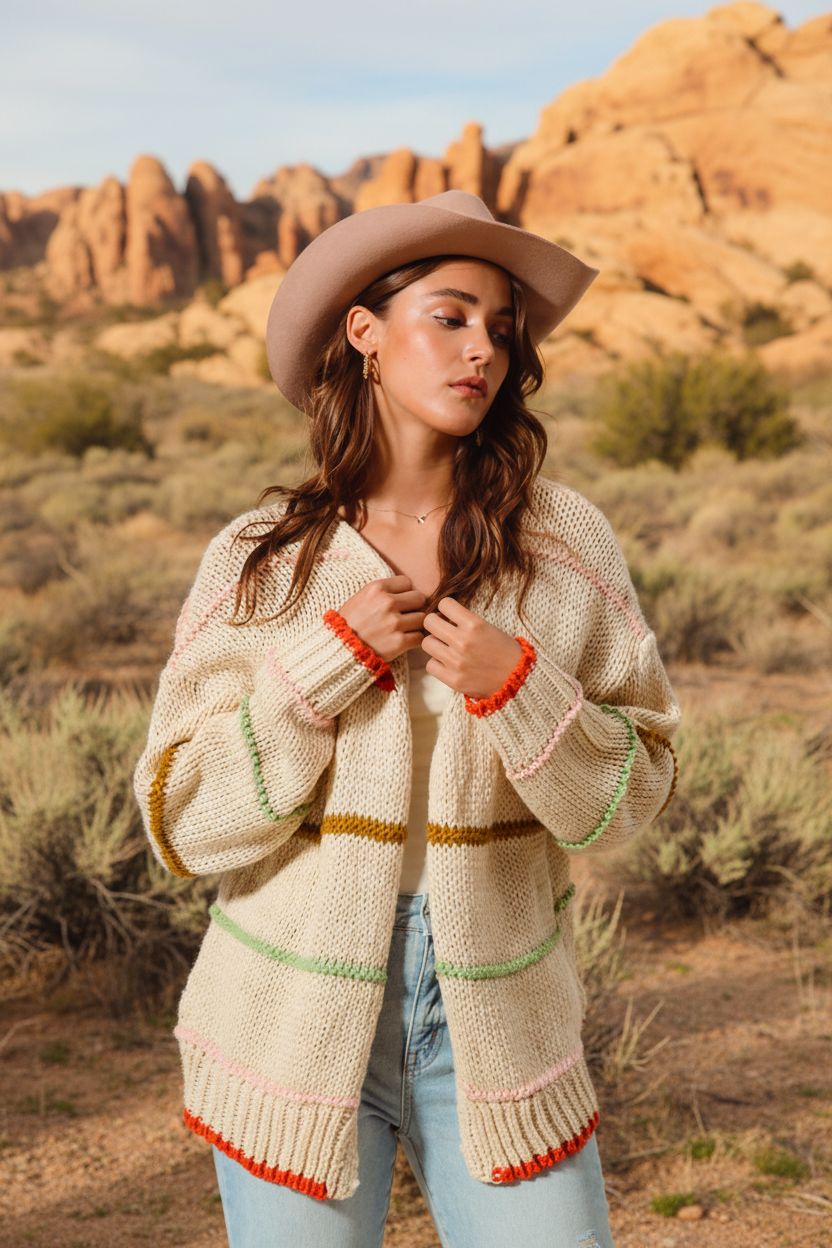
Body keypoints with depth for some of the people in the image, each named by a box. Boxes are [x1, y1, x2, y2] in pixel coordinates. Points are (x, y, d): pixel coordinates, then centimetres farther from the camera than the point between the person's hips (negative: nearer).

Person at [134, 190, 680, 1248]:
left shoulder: (564, 545, -3)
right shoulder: (260, 561, -5)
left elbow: (631, 793, 0)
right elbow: (183, 822, -7)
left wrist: (518, 688, -17)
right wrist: (328, 660, -16)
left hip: (498, 1026, 1)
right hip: (298, 1026, -1)